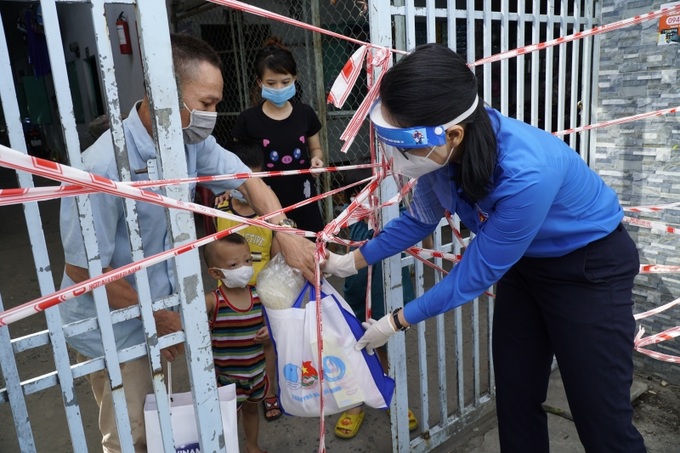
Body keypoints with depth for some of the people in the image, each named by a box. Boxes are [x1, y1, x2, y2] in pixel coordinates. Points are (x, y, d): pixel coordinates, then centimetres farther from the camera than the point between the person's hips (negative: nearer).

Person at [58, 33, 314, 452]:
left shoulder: (191, 140, -12)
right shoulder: (104, 167, -31)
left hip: (157, 312, 6)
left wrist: (287, 236, -21)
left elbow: (246, 180, -4)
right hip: (114, 328, -6)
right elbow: (82, 269, -24)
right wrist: (160, 318, -14)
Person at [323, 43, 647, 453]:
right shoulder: (445, 151, -18)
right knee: (515, 399, 14)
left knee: (602, 418, 2)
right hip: (525, 262, 7)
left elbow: (480, 271, -26)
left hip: (590, 269, -6)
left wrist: (398, 322, -16)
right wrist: (353, 261, 7)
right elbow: (420, 219, 2)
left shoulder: (525, 173, -39)